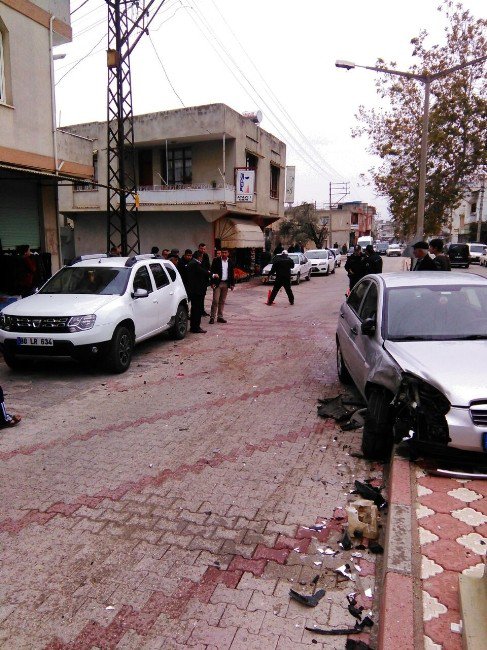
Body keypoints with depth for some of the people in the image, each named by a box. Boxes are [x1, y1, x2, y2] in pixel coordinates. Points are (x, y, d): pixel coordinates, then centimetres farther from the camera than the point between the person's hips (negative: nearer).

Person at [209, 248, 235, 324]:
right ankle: (212, 317, -4)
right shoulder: (216, 260, -2)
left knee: (222, 301, 8)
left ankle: (220, 317, 14)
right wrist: (212, 282, -10)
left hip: (226, 283, 4)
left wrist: (232, 284, 9)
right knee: (215, 300, -8)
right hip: (217, 283, -4)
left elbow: (232, 274, 13)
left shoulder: (230, 262, 9)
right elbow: (211, 271, -4)